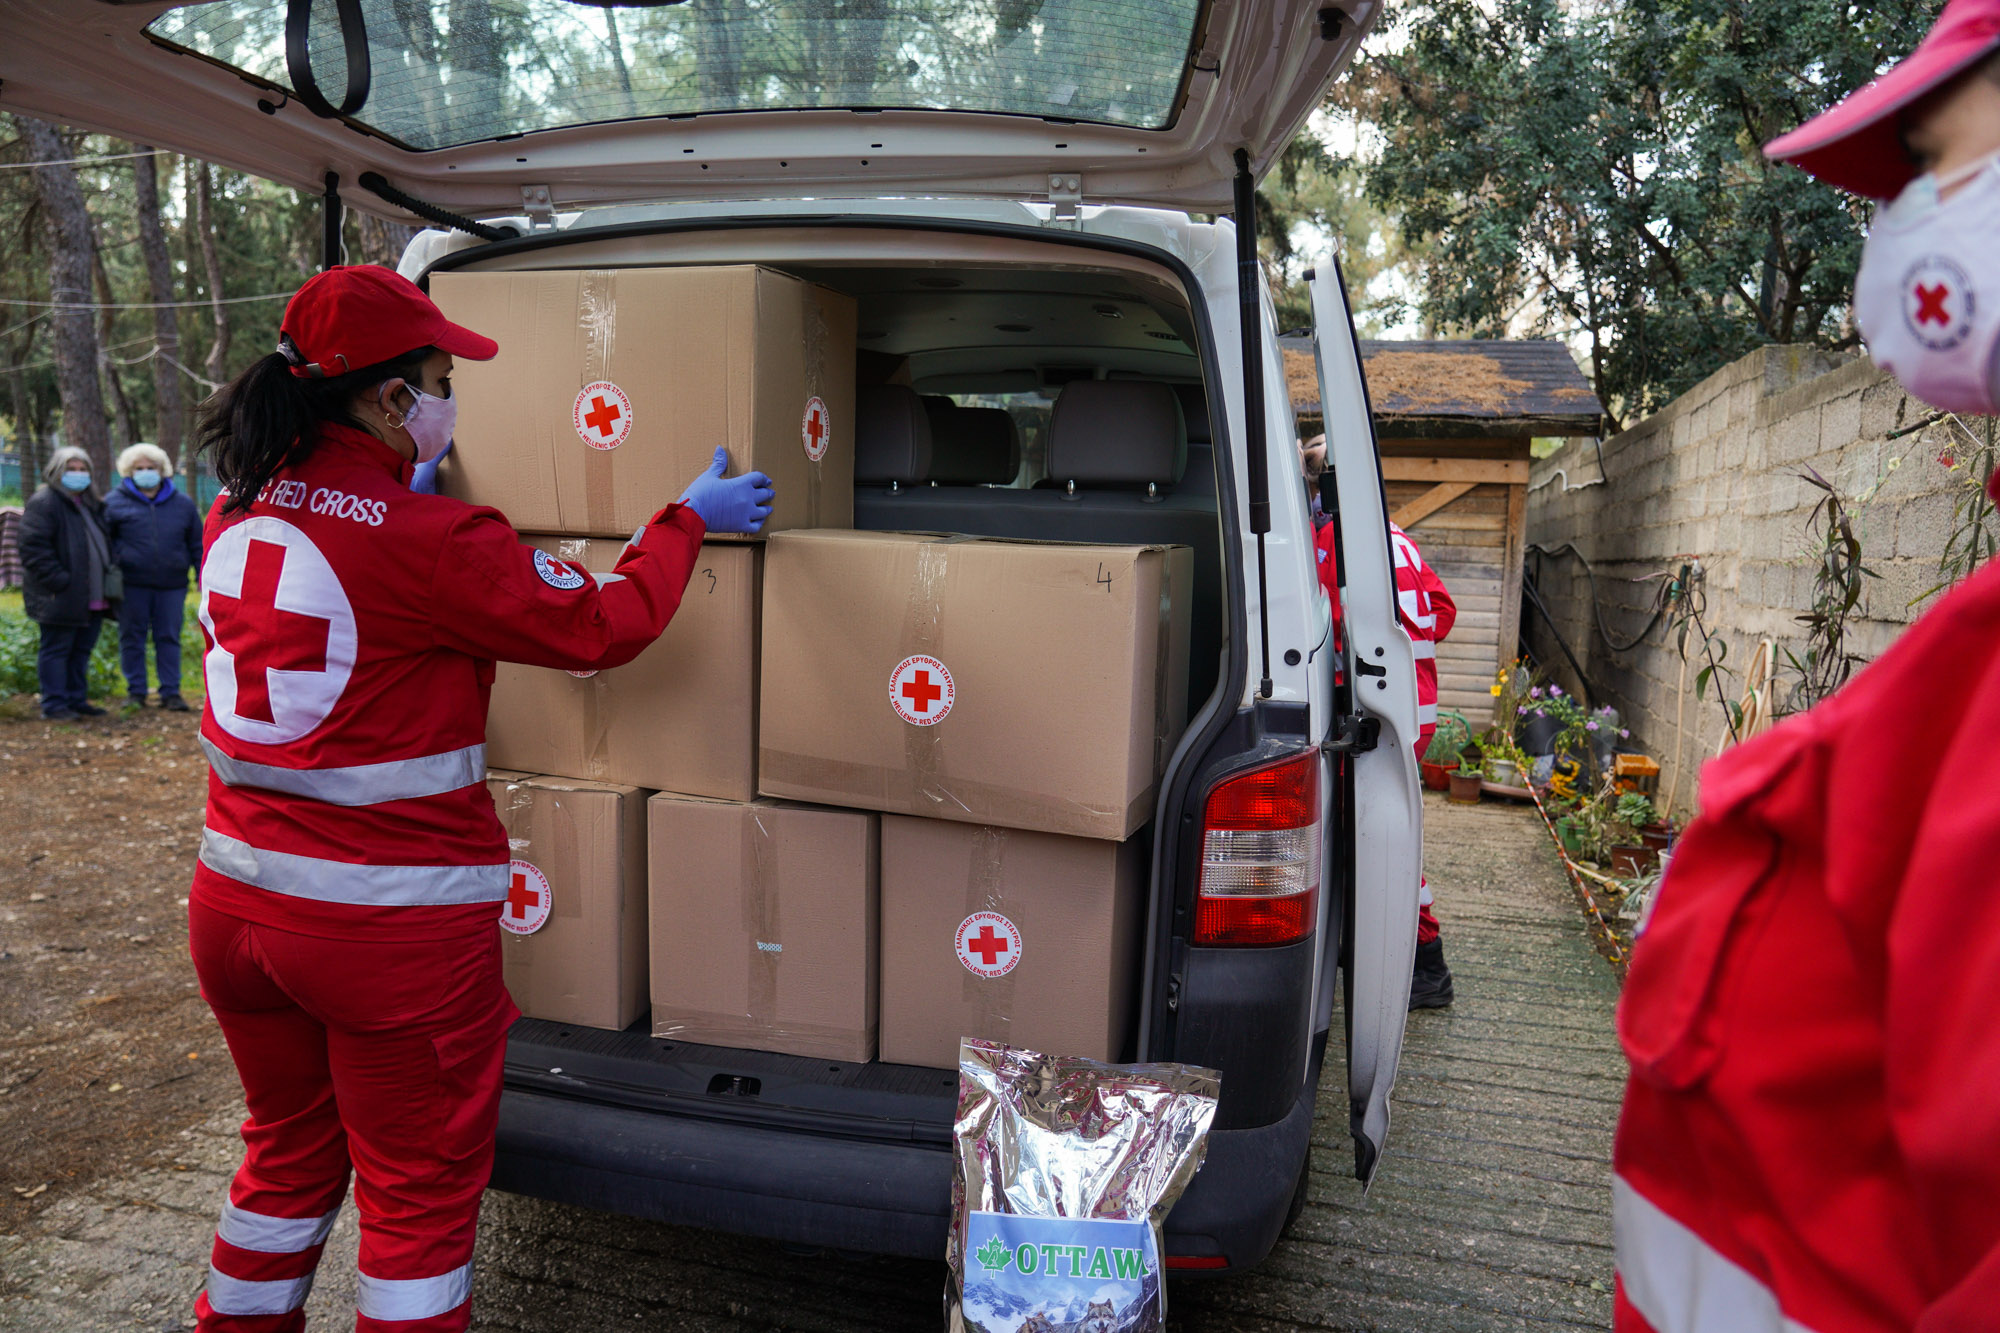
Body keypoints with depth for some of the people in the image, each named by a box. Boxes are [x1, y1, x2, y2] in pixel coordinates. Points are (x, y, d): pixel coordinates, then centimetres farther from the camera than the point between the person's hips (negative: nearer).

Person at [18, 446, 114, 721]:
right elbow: (34, 547, -16)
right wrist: (57, 579, -21)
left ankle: (77, 700, 23)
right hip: (61, 598, -8)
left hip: (93, 598, 8)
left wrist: (109, 571, 16)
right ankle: (54, 705, 3)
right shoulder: (43, 502, -8)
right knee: (56, 650, -1)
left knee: (81, 650, 14)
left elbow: (103, 542, 30)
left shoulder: (91, 505, 19)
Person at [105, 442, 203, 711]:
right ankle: (136, 692, 15)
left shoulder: (182, 504, 10)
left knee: (169, 639, 5)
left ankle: (171, 692, 11)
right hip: (132, 585, -1)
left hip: (172, 586, 1)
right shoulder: (115, 502, 5)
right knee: (132, 639, 6)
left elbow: (197, 545, 15)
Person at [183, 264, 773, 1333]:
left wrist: (408, 475, 33)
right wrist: (689, 519, 1)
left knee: (288, 1157, 28)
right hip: (389, 924, -8)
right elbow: (601, 625, -13)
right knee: (419, 1191, 12)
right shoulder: (430, 541, -20)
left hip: (236, 899, 8)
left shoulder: (238, 514, 3)